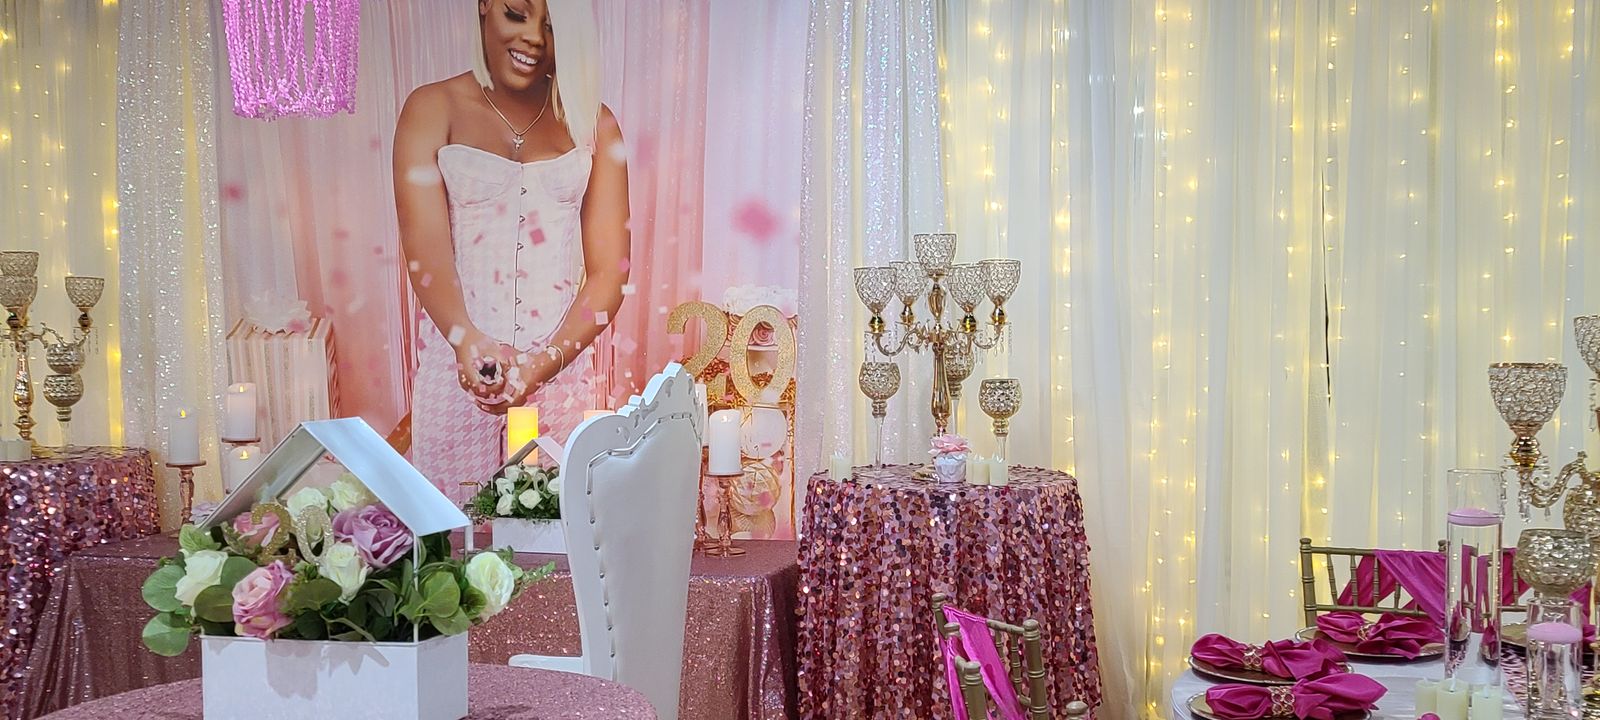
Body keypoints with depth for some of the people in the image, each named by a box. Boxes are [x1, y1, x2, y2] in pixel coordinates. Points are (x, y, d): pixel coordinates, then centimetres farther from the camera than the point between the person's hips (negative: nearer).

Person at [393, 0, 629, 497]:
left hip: (563, 367, 1)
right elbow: (425, 249, -11)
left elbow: (609, 271, -2)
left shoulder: (593, 124, 6)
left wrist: (545, 362, -18)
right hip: (458, 363, -1)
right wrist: (467, 340, -30)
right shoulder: (433, 109, 2)